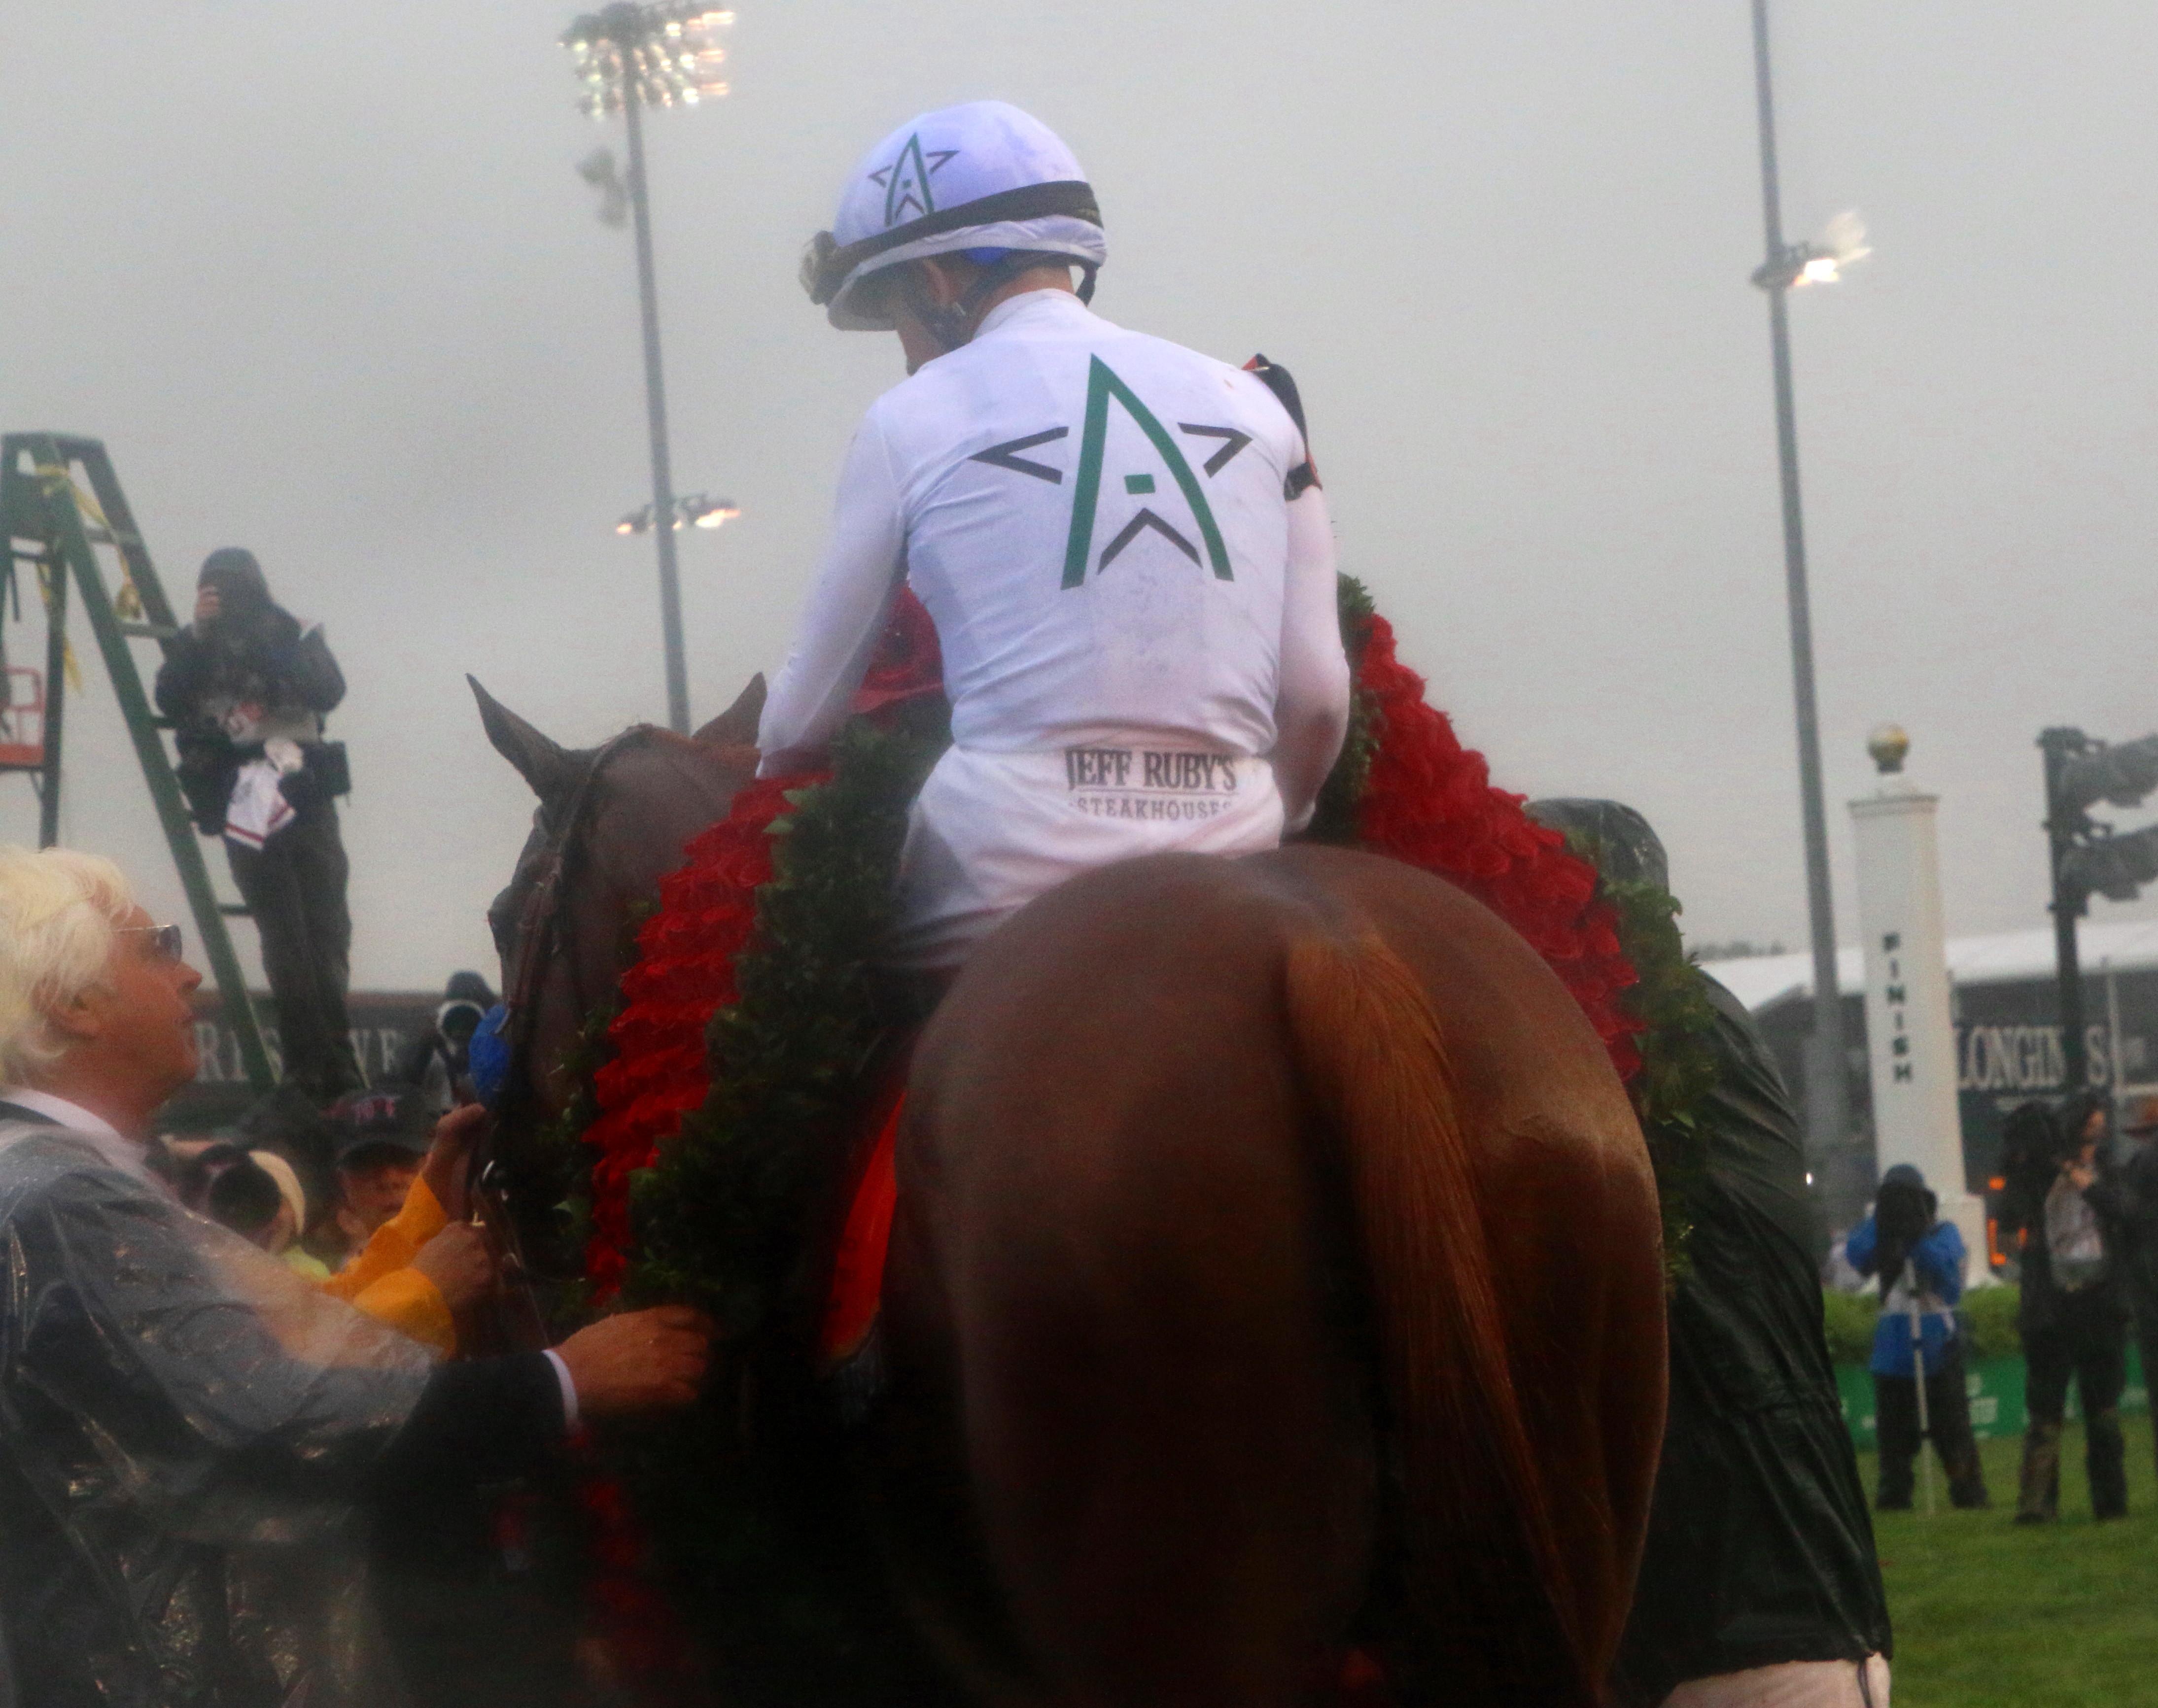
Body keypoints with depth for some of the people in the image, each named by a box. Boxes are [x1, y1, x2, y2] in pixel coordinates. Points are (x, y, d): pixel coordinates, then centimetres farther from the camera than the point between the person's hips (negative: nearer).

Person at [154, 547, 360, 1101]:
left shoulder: (294, 635, 9)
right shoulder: (195, 648, 8)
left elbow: (329, 692, -8)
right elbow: (170, 700, -10)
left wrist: (274, 650, -17)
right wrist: (196, 635, -20)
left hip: (307, 796, 1)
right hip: (244, 806, -1)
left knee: (328, 931, -4)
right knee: (286, 940, -8)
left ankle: (334, 1070, 1)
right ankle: (311, 1070, -7)